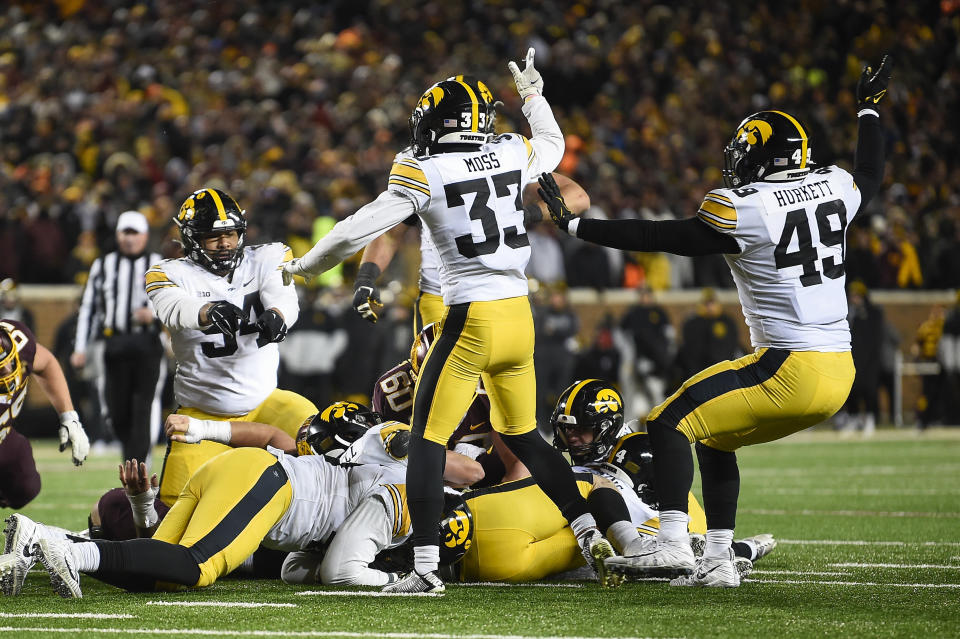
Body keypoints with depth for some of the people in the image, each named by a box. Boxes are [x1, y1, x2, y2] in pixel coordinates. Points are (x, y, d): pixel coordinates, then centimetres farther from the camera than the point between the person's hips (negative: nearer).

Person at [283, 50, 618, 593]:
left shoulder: (423, 173, -9)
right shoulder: (512, 154, 5)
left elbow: (360, 230, -4)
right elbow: (553, 147, 30)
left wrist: (305, 265, 10)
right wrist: (533, 96, 45)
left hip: (472, 320, -6)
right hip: (520, 318, 6)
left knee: (427, 440, 1)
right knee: (524, 437, 21)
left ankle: (427, 566, -6)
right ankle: (591, 534, 15)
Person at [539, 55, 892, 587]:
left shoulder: (743, 211, -12)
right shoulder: (833, 187, 8)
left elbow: (660, 238, -8)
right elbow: (871, 177, 32)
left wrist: (574, 225, -1)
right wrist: (868, 112, 48)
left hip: (791, 369, -8)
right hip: (840, 371, 8)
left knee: (669, 423, -2)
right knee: (713, 439, 21)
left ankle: (672, 543, -17)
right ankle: (718, 561, 18)